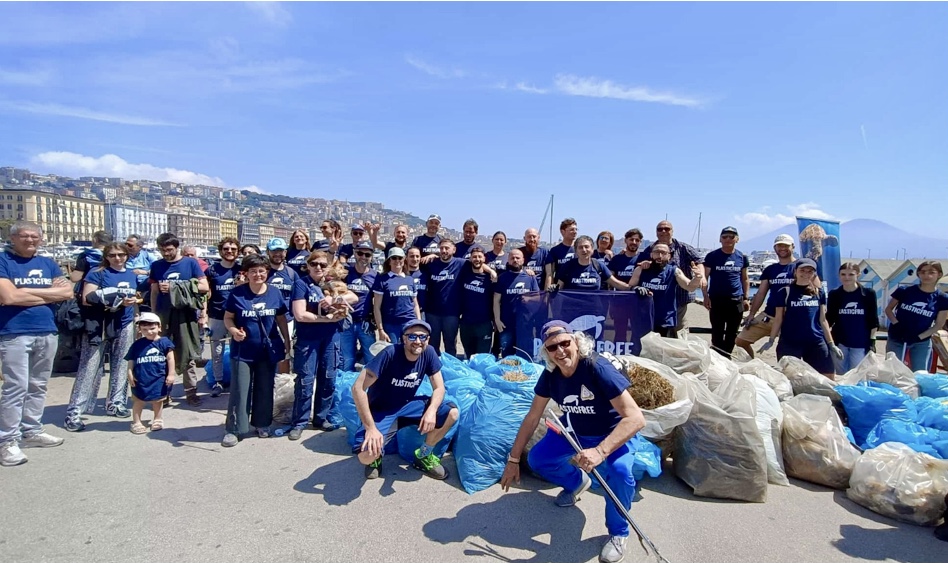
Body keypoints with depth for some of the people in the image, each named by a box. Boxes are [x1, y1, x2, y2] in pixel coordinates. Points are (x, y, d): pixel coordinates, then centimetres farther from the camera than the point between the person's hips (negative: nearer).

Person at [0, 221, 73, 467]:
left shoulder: (48, 264, 12)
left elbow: (67, 292, 3)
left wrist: (27, 292, -7)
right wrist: (49, 292, -6)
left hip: (47, 333, 5)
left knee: (38, 386, 13)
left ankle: (32, 431, 24)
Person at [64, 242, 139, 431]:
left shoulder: (132, 275, 13)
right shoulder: (97, 273, -4)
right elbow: (87, 299, -11)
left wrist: (133, 301, -1)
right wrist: (117, 301, -19)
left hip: (125, 326, 5)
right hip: (99, 325, -5)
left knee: (120, 366, 9)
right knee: (89, 368, -6)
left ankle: (115, 403, 22)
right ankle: (74, 412, -2)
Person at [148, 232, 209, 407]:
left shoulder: (190, 263, 1)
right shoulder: (157, 265, 9)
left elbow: (205, 287, -6)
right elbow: (154, 292, 13)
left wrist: (175, 286, -11)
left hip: (185, 315, -2)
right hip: (163, 315, 2)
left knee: (187, 356, 3)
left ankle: (191, 392, 12)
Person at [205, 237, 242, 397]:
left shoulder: (241, 270, 4)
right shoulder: (211, 270, 2)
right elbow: (205, 294, 3)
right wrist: (204, 315, -4)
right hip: (216, 317, 0)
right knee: (217, 352, 7)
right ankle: (218, 381, 19)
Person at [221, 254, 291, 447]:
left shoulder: (275, 293, -1)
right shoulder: (237, 293, -7)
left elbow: (281, 319, 6)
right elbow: (228, 317, -1)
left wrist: (287, 344, 6)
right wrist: (233, 330, -22)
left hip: (269, 349, 2)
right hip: (243, 350, -2)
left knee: (265, 388, 13)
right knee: (240, 390, 2)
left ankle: (262, 423, 28)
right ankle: (234, 429, 12)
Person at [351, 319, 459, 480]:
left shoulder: (428, 353, -12)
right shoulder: (390, 354, -27)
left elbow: (439, 388, -7)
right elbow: (358, 388, -29)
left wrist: (431, 410, -29)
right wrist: (370, 427, -32)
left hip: (407, 406, 5)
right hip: (381, 412, -4)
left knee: (452, 413, -15)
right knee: (366, 456, -30)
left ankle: (424, 455, 9)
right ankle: (376, 457, 11)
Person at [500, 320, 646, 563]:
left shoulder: (598, 369, -33)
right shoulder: (550, 374, -15)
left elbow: (636, 419, -37)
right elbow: (532, 418, -4)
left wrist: (600, 451, -49)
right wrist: (513, 460, -2)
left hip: (612, 435, -5)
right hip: (573, 432, 6)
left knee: (619, 472, -33)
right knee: (537, 459, -7)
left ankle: (618, 532, -3)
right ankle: (576, 482, 26)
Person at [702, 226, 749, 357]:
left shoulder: (742, 257, 7)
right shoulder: (712, 256, -3)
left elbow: (745, 279, 14)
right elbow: (705, 277, -1)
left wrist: (746, 298, 7)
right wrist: (706, 296, -8)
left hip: (736, 300, 3)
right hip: (717, 300, -3)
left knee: (732, 333, 10)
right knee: (717, 333, 1)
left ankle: (726, 358, 22)